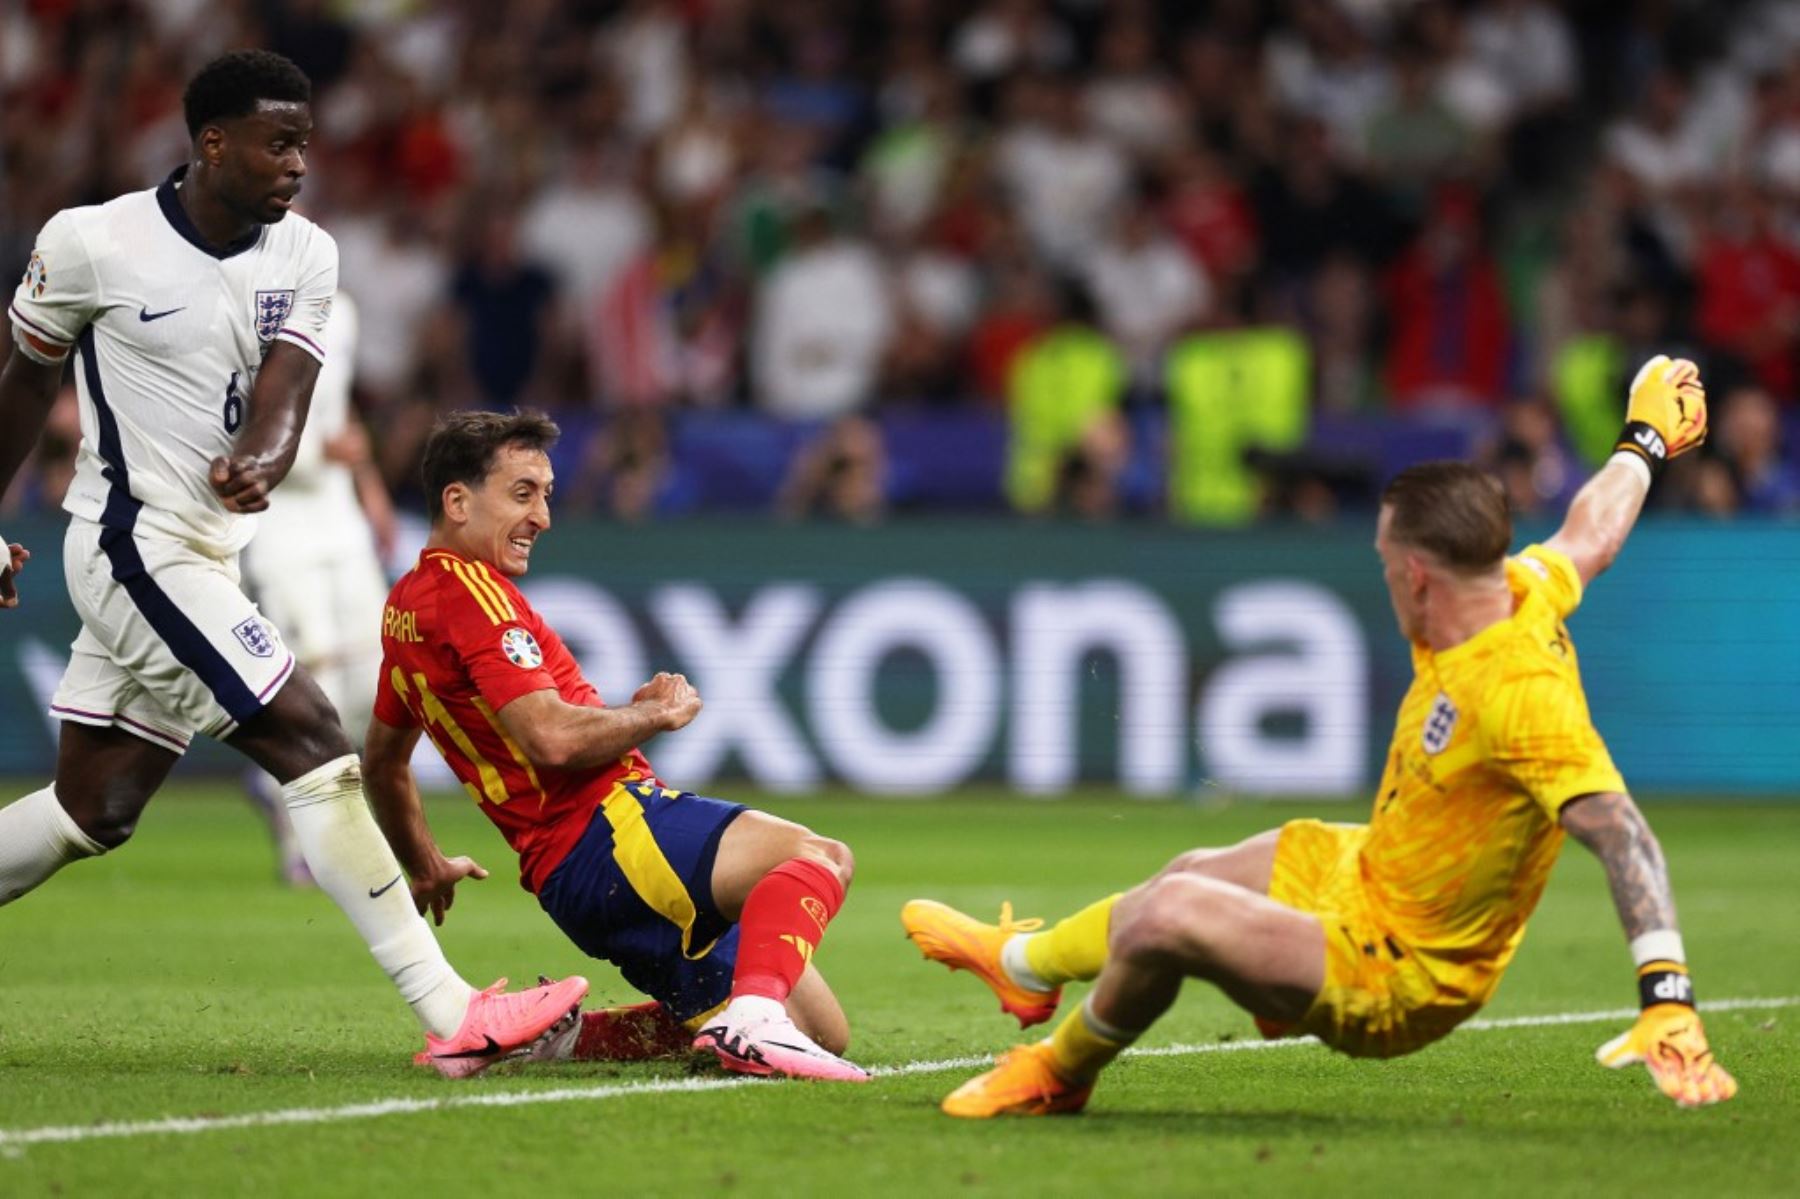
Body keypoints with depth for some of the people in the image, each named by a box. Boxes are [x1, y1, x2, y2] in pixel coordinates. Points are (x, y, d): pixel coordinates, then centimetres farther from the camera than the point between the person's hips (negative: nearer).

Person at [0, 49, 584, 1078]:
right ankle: (452, 1016, -21)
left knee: (92, 816, 12)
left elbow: (281, 395, -8)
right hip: (134, 547, -7)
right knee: (316, 748, -17)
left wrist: (255, 467, -31)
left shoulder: (305, 257, 4)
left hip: (210, 558, 7)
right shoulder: (93, 242, -10)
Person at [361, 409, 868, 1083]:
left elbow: (382, 760, 37)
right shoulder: (468, 589, -9)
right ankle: (752, 1019, -48)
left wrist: (425, 868, 48)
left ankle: (571, 1035, 11)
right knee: (820, 859, -28)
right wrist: (658, 713, -4)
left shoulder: (406, 606, 22)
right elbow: (553, 738, -21)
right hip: (609, 835, -10)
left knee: (823, 1032, 12)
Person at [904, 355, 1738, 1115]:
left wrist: (1667, 998, -50)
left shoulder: (1520, 694, -36)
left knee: (1170, 917, -24)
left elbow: (1619, 830, -42)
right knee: (1192, 875, 28)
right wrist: (1645, 441, 35)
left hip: (1390, 986, -10)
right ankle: (1024, 965, 59)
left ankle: (1057, 1075, 7)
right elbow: (1589, 537, 12)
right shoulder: (1524, 592, -9)